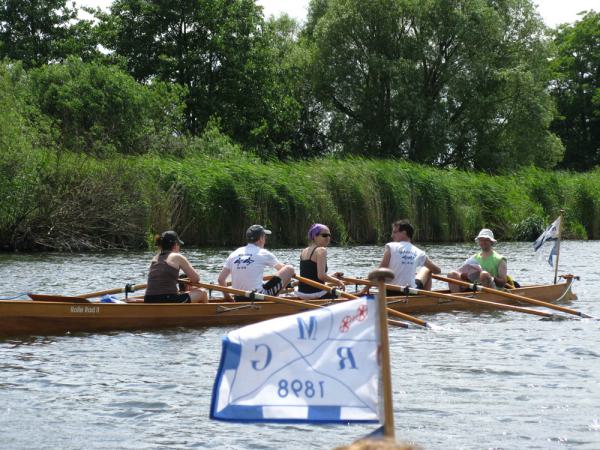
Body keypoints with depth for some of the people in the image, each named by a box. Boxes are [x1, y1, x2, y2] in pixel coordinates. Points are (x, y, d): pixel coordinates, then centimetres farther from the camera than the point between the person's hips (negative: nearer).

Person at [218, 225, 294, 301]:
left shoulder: (234, 254, 7)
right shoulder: (263, 253, -1)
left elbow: (221, 279, 5)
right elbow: (282, 268, 17)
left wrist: (227, 298, 19)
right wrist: (291, 274, 39)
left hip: (239, 301, 6)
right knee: (289, 269, 2)